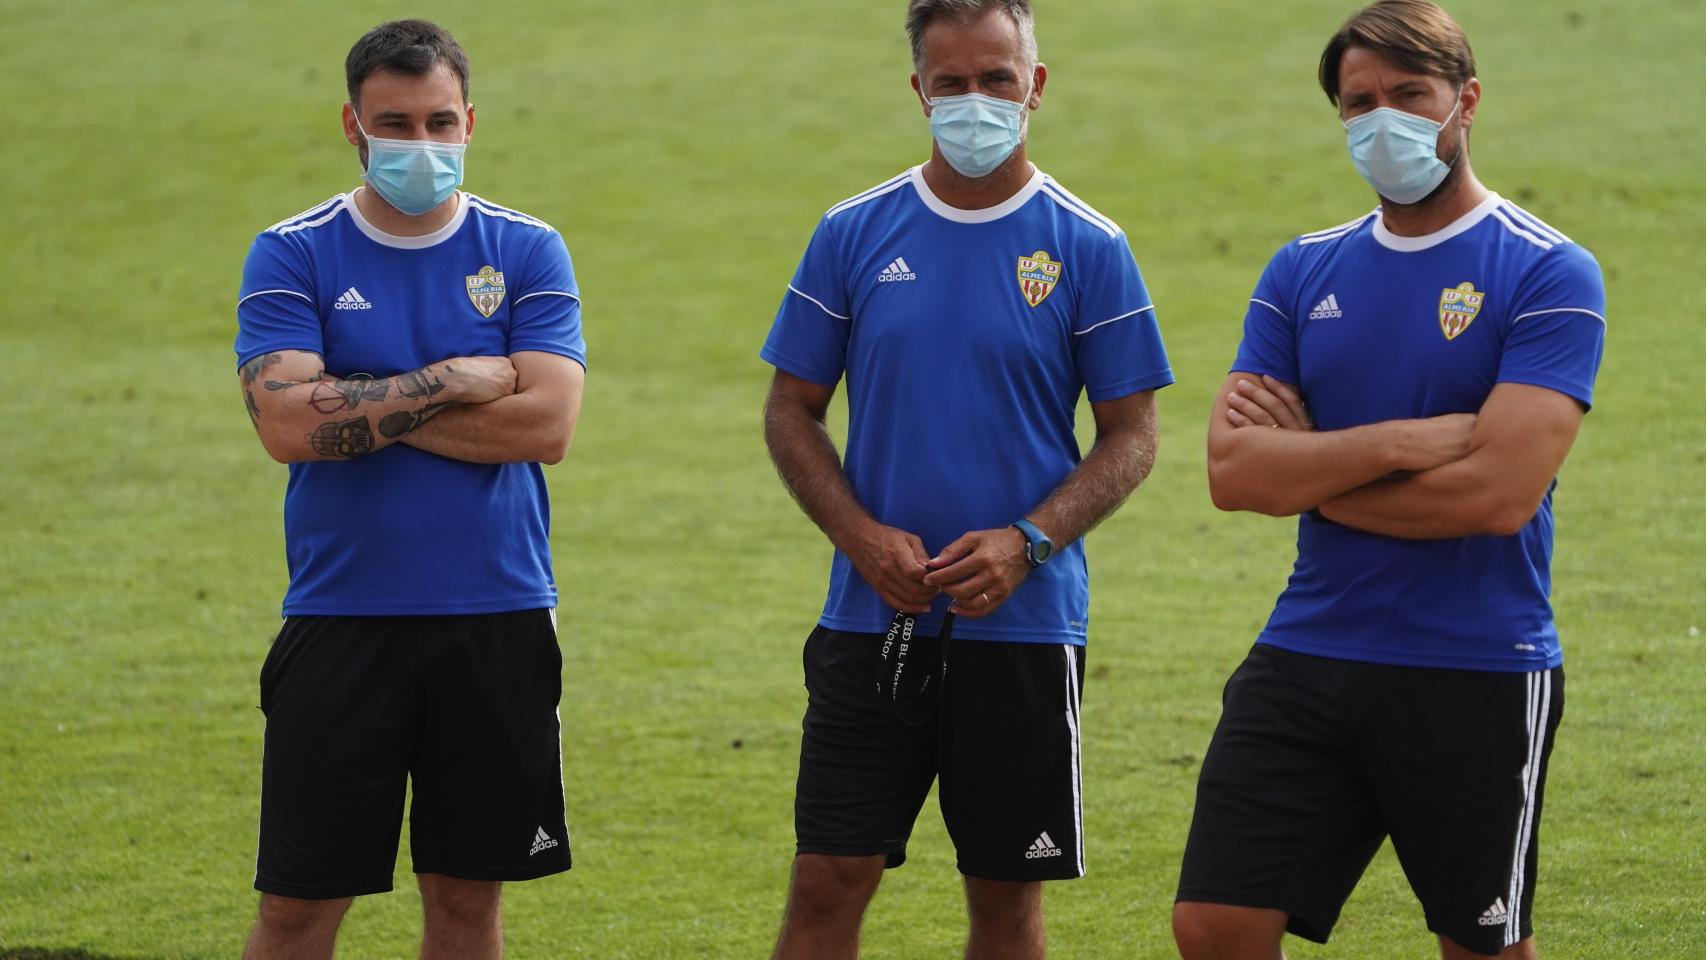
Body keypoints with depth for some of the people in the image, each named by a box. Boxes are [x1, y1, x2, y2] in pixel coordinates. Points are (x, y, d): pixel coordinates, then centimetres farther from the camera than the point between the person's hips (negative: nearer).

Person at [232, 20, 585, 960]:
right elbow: (289, 424, -14)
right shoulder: (292, 255, 0)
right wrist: (455, 382, -11)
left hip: (499, 622, 1)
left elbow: (546, 424, -10)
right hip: (341, 623, -1)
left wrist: (369, 408, -11)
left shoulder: (527, 252, 3)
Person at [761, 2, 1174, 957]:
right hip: (870, 618, 1)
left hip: (1025, 626, -1)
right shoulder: (855, 233, 3)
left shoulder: (1088, 248, -1)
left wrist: (1027, 543, -15)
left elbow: (1132, 435, 1)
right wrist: (862, 536, -9)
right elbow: (792, 411, 7)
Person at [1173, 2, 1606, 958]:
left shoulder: (1549, 274, -7)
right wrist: (1408, 441, -16)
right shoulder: (1304, 271, 8)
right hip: (1307, 657, 4)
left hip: (1479, 674, -4)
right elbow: (1233, 473, -3)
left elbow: (1501, 493, -19)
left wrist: (1308, 471, -8)